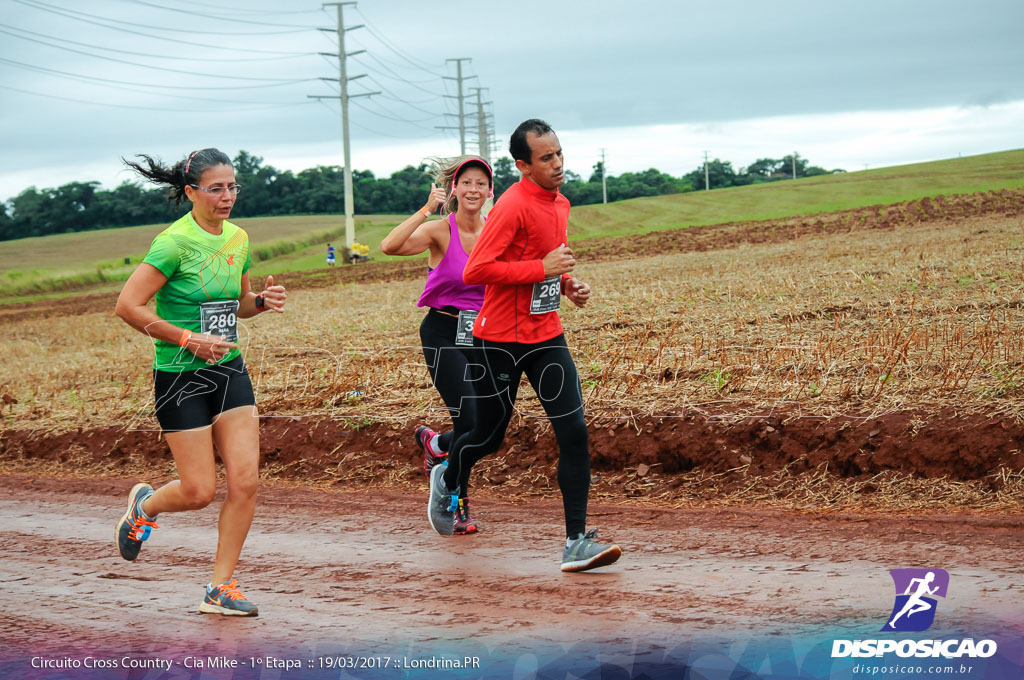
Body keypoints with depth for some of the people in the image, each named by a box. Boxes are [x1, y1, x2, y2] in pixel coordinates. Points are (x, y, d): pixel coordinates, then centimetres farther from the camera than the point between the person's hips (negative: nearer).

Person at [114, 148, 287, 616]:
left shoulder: (238, 238, 6)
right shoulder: (174, 243, -16)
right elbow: (128, 306, -19)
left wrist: (262, 301, -1)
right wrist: (188, 339, -21)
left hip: (229, 371, 6)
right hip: (180, 378, -6)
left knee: (245, 480, -5)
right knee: (200, 491, -3)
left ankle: (221, 588, 7)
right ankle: (145, 504, 32)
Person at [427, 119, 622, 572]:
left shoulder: (560, 203, 9)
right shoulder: (513, 207, -18)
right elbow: (475, 271, -25)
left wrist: (569, 285, 7)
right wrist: (543, 268, -25)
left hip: (546, 336, 6)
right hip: (501, 339, -6)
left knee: (574, 432, -8)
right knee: (489, 437, 9)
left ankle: (576, 543, -9)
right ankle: (447, 479, 44)